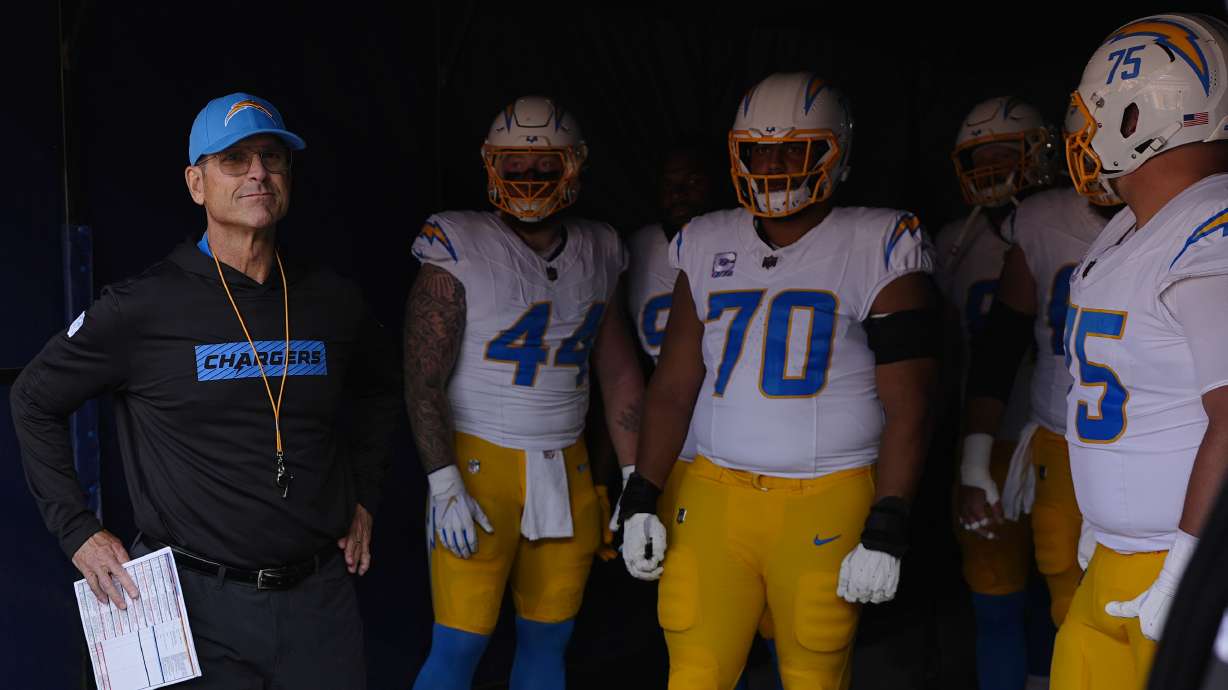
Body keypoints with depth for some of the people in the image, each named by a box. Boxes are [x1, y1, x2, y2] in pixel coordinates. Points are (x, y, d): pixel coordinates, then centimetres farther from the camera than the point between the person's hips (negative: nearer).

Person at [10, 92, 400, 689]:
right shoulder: (145, 307, -9)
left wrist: (364, 498, 14)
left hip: (319, 594, 3)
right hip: (200, 599, -3)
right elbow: (35, 400, 3)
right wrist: (78, 531, -1)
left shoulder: (333, 301, 2)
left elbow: (380, 389, 21)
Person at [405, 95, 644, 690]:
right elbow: (423, 380, -10)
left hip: (567, 472, 5)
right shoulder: (459, 249, -8)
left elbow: (620, 375, 10)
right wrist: (443, 485, -16)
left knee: (548, 640, 12)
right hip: (481, 464, -5)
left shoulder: (597, 255, 7)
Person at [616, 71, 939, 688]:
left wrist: (885, 532, -11)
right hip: (714, 496, 4)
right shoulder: (708, 248, 9)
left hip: (827, 503, -3)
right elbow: (673, 387, 12)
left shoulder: (878, 251, -4)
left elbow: (906, 406, -6)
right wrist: (640, 499, 7)